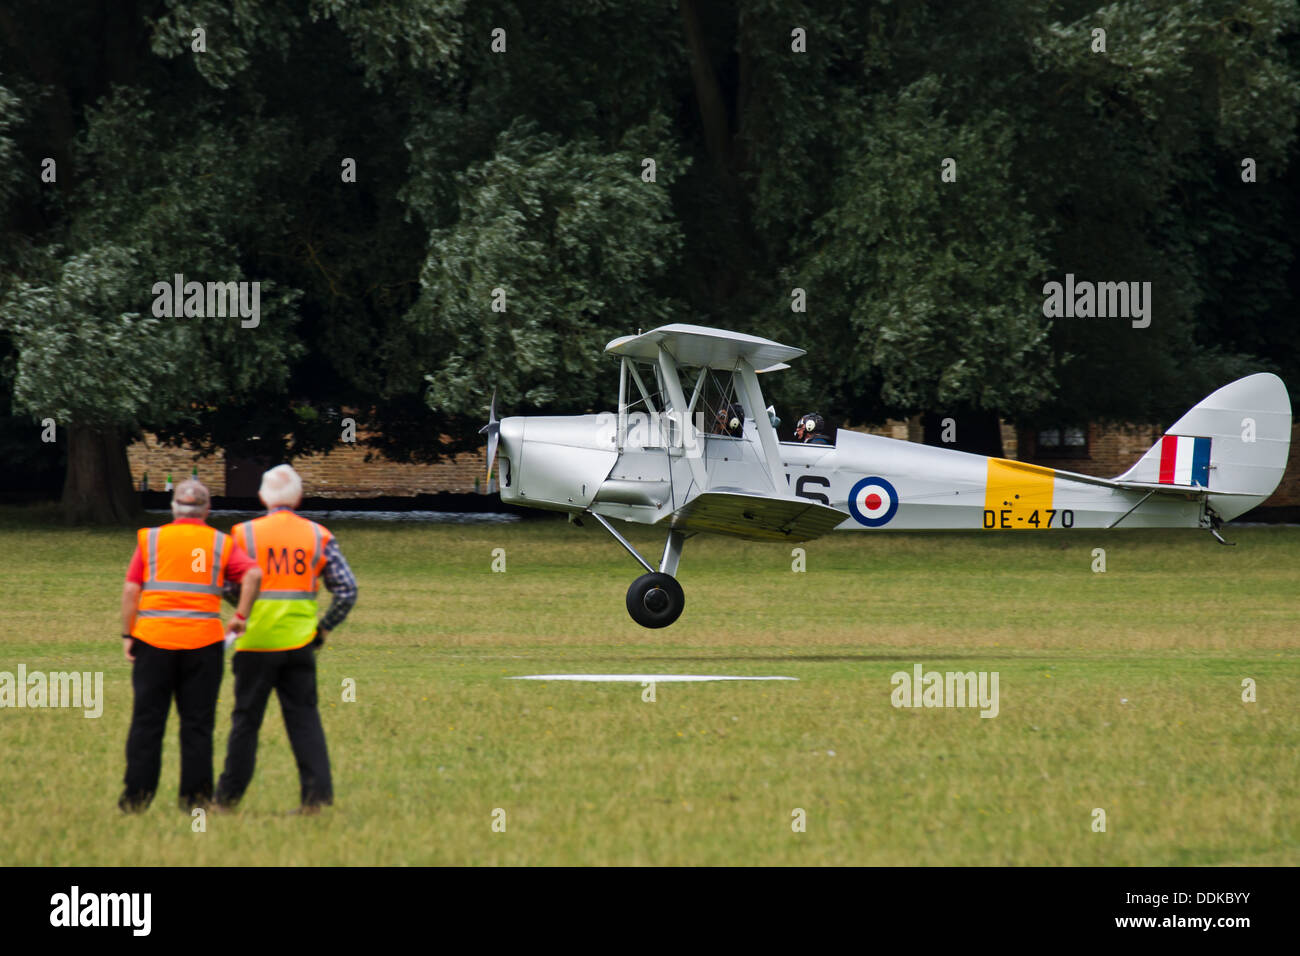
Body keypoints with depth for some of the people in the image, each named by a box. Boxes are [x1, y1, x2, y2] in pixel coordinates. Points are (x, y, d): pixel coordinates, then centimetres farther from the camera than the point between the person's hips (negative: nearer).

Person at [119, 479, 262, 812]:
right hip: (203, 642, 0)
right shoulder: (220, 543, 6)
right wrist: (241, 617, -2)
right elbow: (253, 575, -9)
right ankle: (195, 797, 4)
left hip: (153, 638, 0)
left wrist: (127, 634, 4)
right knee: (197, 723, 5)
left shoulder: (151, 539, 6)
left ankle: (136, 796, 2)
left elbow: (130, 590, 0)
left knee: (147, 721, 3)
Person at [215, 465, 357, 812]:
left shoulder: (245, 534, -4)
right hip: (300, 643, 1)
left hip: (256, 642, -1)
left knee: (246, 719, 7)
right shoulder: (318, 536, 3)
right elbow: (347, 589, 1)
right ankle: (318, 793, -3)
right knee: (304, 718, 5)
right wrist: (324, 628, 11)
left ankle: (228, 796, 12)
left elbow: (227, 587, -3)